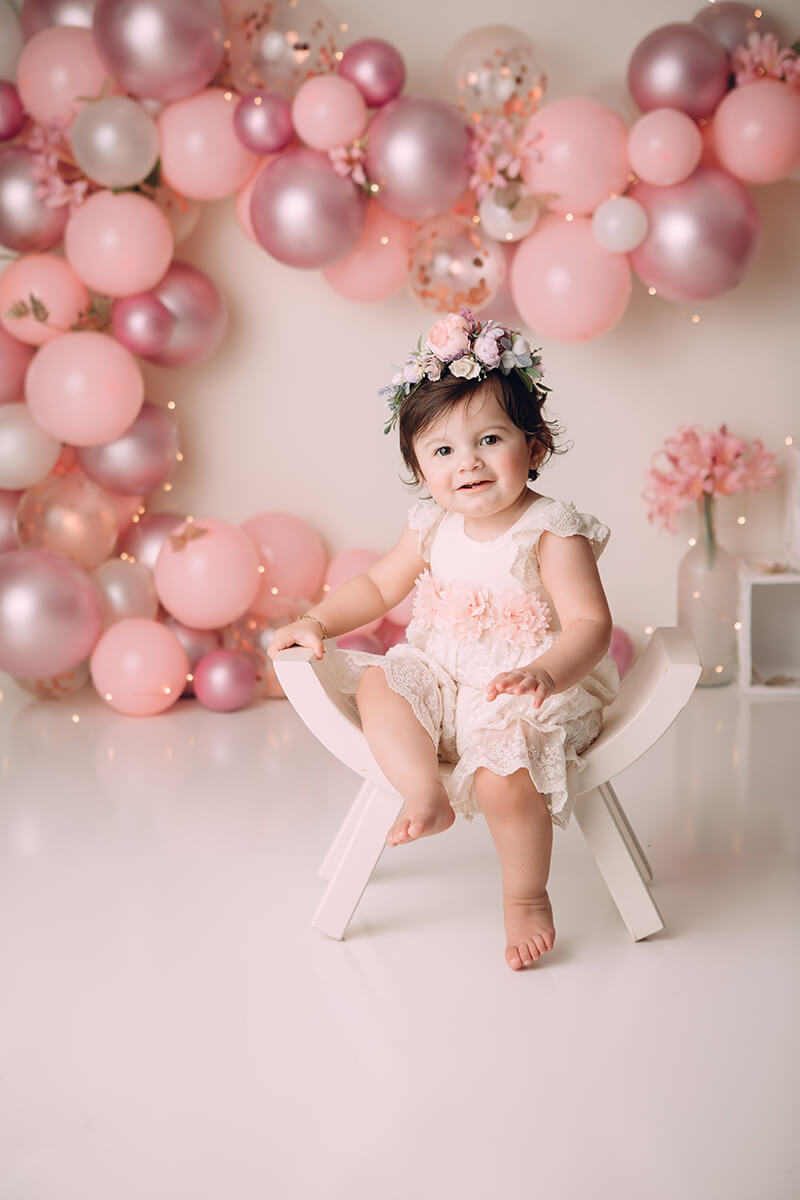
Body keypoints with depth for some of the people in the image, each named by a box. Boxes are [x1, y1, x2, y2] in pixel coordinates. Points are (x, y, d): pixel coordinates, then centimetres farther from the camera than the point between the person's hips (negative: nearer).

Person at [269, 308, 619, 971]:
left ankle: (527, 897, -3)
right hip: (443, 680, 6)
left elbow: (590, 625, -20)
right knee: (378, 684, -18)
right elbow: (377, 586, 17)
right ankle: (426, 795, -24)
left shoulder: (553, 532, -14)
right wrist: (317, 621, 2)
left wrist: (547, 674, -39)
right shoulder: (433, 528, 4)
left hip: (523, 695, -6)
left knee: (503, 776, -28)